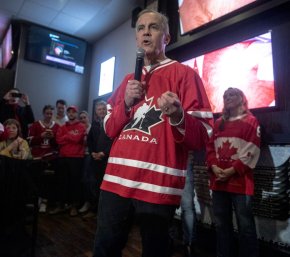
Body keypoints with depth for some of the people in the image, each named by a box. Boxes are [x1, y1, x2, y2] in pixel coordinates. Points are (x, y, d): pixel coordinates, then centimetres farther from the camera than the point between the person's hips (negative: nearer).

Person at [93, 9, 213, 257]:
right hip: (116, 180, 5)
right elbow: (109, 129, 14)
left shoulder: (184, 74, -1)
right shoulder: (129, 80, 15)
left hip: (159, 185, -4)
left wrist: (177, 117, -28)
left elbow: (202, 136, -7)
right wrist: (127, 103, -4)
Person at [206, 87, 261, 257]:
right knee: (221, 223, 14)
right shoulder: (219, 123, 16)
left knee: (245, 225, 2)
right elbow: (210, 147, 11)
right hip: (218, 181, 5)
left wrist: (231, 171, -15)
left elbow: (252, 153, -9)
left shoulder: (251, 121, 0)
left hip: (240, 181, -5)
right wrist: (213, 167, -6)